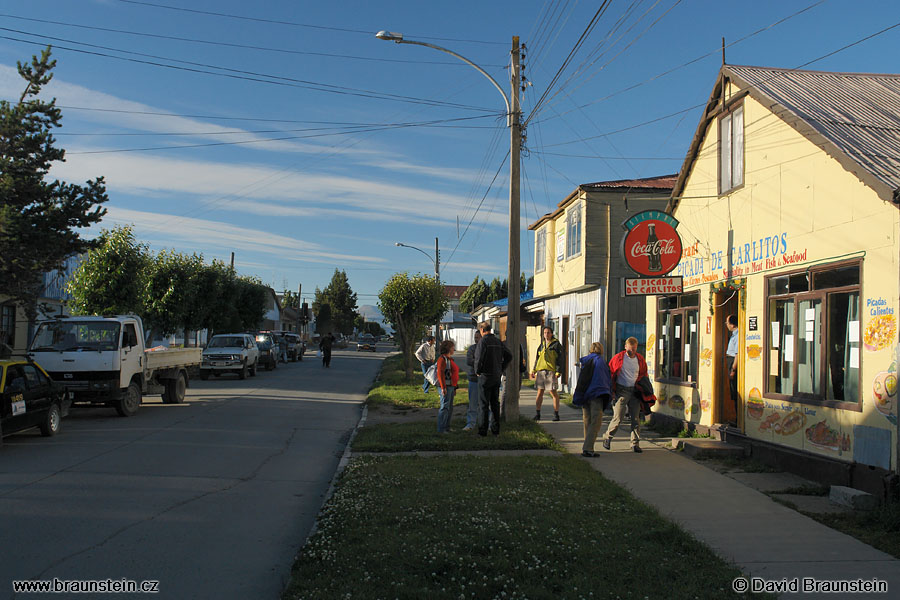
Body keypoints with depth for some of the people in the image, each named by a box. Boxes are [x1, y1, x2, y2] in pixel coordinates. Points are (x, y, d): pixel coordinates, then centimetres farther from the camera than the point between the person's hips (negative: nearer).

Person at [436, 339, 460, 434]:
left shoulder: (449, 359, 19)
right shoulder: (442, 359, -12)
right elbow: (440, 373, -20)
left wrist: (454, 388, 23)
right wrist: (443, 387, -24)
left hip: (451, 386, 10)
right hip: (445, 387, -10)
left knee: (450, 408, 13)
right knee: (445, 407, -8)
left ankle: (447, 427, 20)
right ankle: (441, 429, -5)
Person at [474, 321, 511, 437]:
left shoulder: (483, 342, -13)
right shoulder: (498, 342, 7)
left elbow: (479, 358, -22)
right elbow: (509, 355, 9)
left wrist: (477, 371, -6)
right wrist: (501, 369, 14)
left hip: (485, 376, -6)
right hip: (497, 377, 6)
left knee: (484, 404, -1)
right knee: (495, 403, 12)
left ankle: (483, 430, 1)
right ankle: (495, 429, 15)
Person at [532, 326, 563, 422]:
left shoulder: (556, 344, -1)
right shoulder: (542, 345, 16)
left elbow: (559, 359, -6)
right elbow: (537, 358, 23)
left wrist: (558, 372, -14)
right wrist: (534, 370, 15)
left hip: (551, 371, -5)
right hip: (540, 371, 5)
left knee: (554, 392, -2)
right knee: (540, 392, 5)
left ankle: (556, 414, 5)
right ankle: (537, 414, 9)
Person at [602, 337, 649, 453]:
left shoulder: (640, 360, 7)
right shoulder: (618, 358, -4)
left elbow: (643, 376, 19)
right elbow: (610, 374, 0)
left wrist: (641, 390, 9)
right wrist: (612, 390, -4)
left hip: (634, 391, 3)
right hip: (621, 391, -3)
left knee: (636, 418, 2)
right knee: (618, 418, -6)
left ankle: (635, 443, 9)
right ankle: (607, 438, 14)